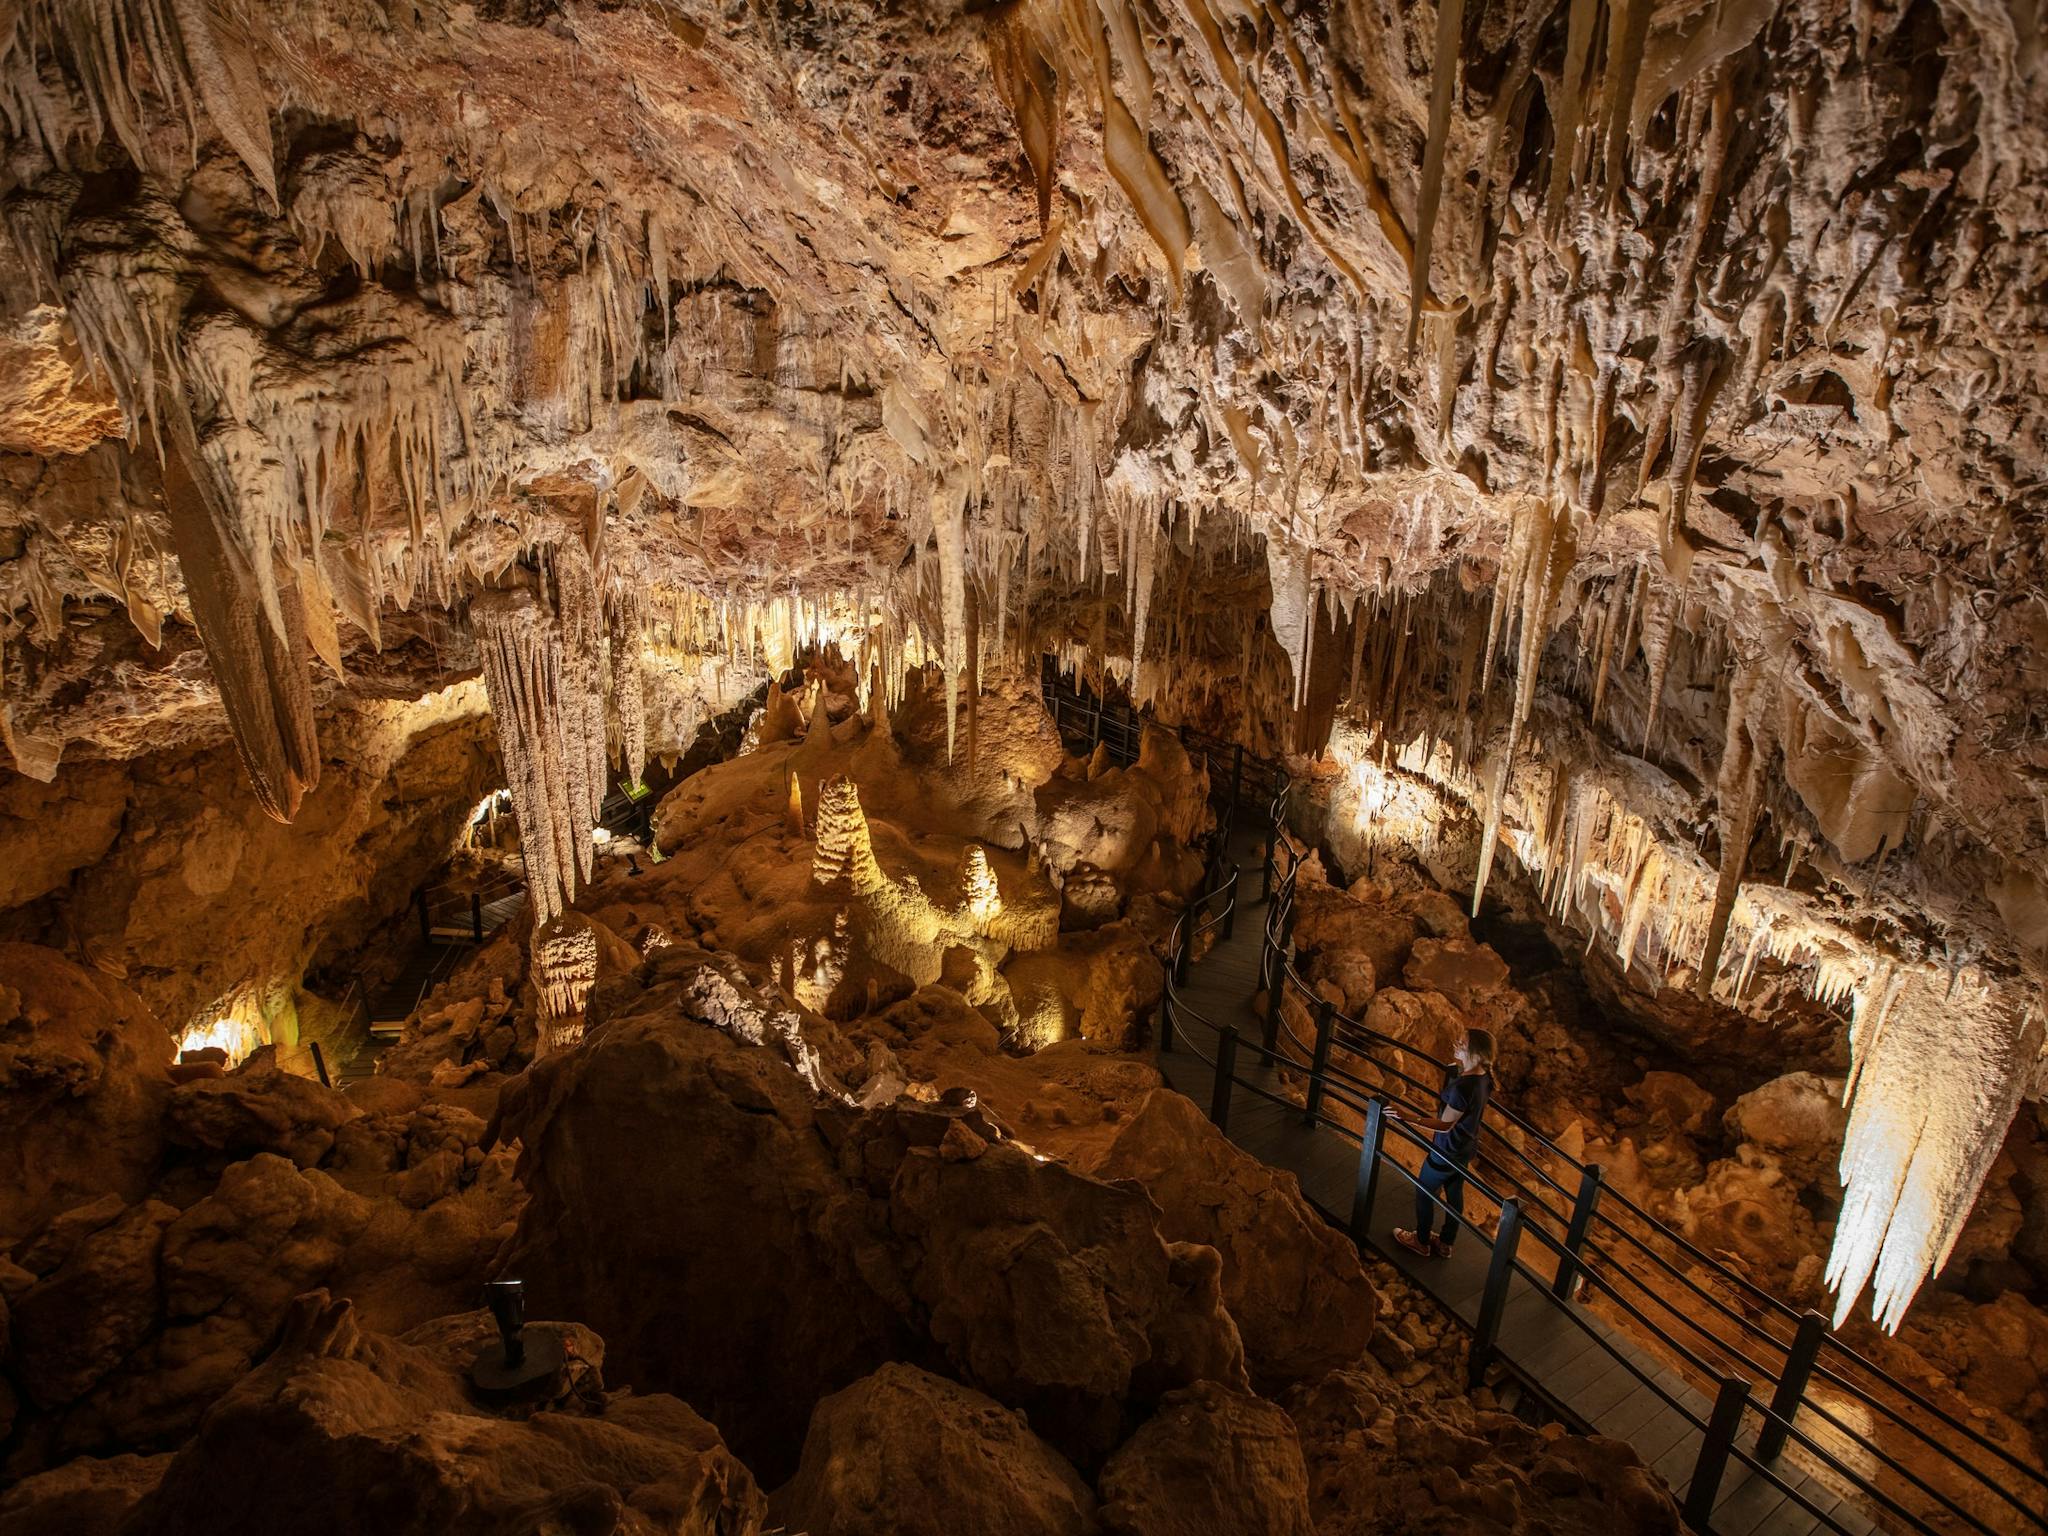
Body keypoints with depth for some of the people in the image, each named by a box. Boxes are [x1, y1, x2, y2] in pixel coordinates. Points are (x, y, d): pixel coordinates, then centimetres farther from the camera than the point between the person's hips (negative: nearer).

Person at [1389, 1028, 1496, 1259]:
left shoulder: (1463, 1087, -36)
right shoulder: (1482, 1076, -10)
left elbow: (1445, 1125, -29)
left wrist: (1407, 1117, -34)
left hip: (1448, 1151, -8)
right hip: (1465, 1147, 8)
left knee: (1424, 1192, 15)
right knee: (1454, 1194, 24)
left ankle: (1422, 1242, 36)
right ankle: (1445, 1245, 43)